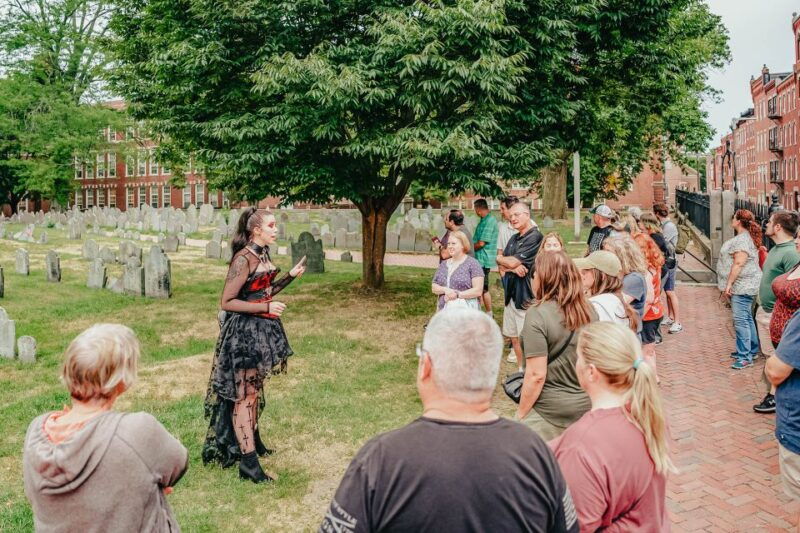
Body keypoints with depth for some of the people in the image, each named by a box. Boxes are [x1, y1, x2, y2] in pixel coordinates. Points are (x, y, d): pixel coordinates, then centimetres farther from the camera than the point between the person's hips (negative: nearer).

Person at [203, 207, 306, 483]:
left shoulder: (263, 255, 7)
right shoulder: (243, 259, -19)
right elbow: (226, 302, -19)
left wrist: (290, 276, 6)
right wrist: (266, 308, -20)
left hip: (261, 329, 9)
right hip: (243, 331, -9)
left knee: (255, 388, 20)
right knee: (244, 394, -2)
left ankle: (252, 440, 37)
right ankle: (248, 462, 5)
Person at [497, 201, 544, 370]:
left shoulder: (534, 237, -13)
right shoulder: (514, 238, 14)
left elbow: (513, 262, -20)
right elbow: (502, 267, 8)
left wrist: (500, 259, 1)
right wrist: (512, 268, -14)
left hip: (525, 296, -9)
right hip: (511, 293, 9)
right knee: (514, 337, 16)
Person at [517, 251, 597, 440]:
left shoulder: (538, 314, -18)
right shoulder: (589, 311, -1)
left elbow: (536, 375, -19)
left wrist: (520, 414, -8)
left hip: (549, 413, -6)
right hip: (586, 406, 6)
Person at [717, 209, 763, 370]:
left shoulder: (743, 239, -17)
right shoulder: (745, 237, 17)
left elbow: (739, 263, -24)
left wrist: (729, 284, -22)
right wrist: (730, 284, 22)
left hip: (742, 286, -11)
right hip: (741, 286, 11)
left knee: (741, 320, -11)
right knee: (747, 318, 18)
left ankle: (745, 357, -9)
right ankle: (752, 349, 29)